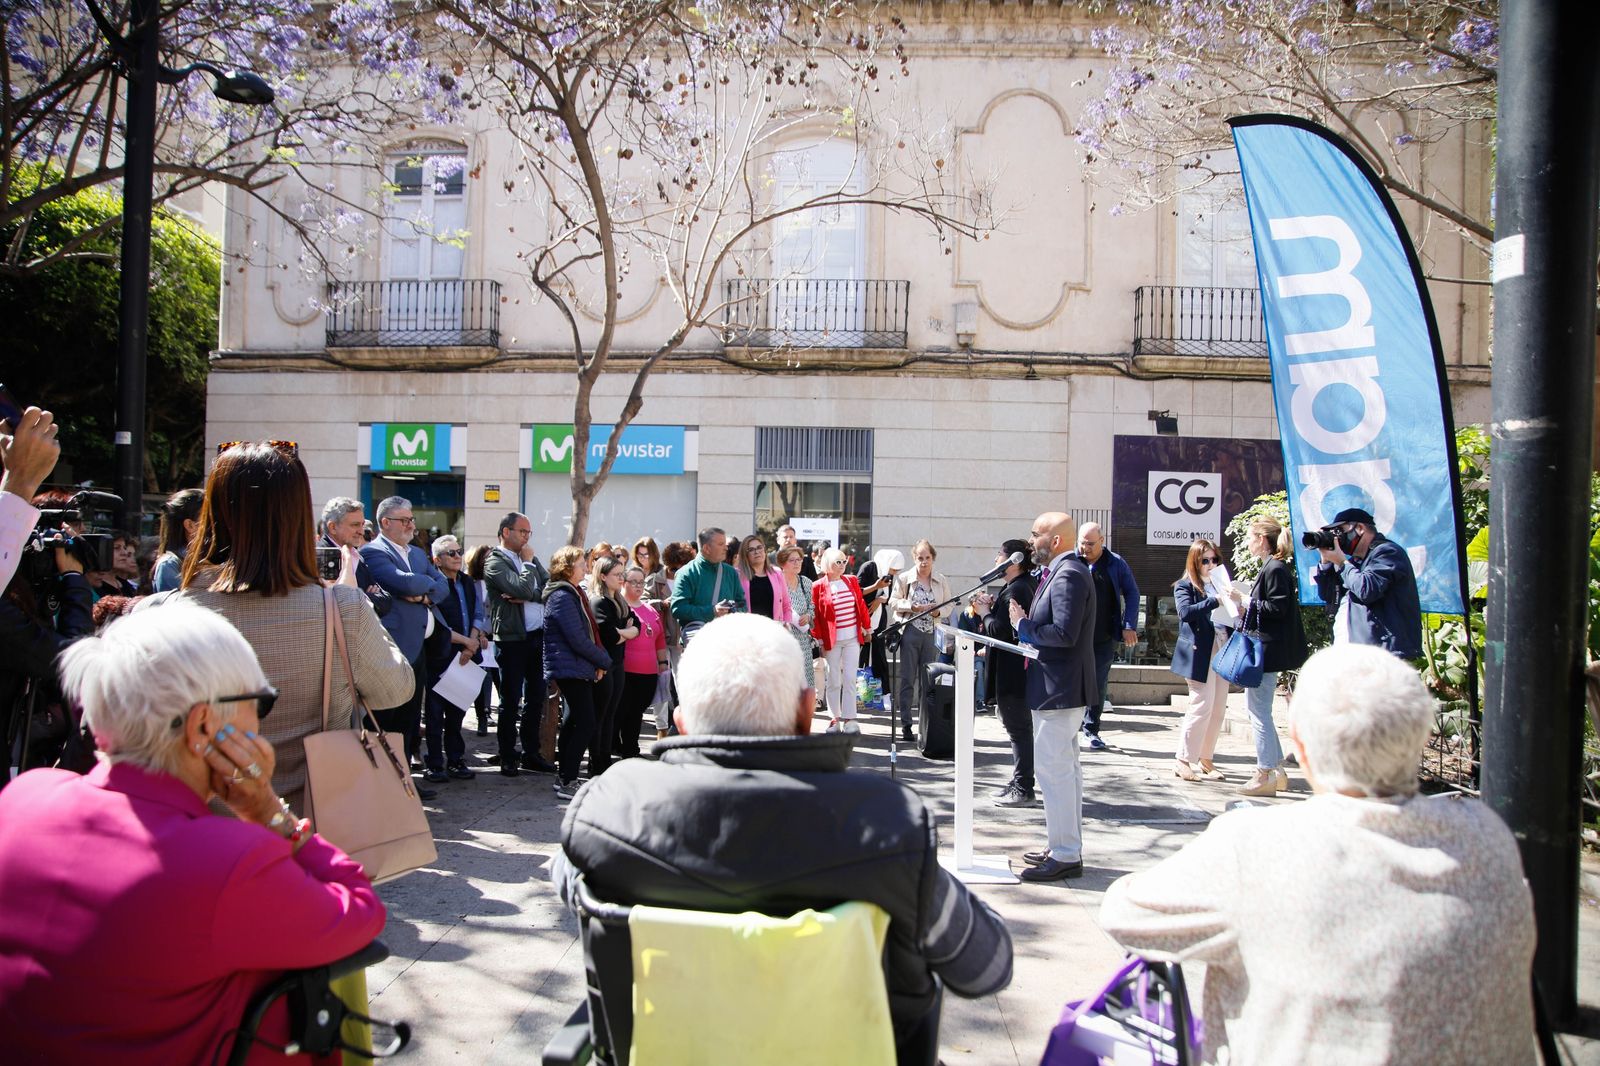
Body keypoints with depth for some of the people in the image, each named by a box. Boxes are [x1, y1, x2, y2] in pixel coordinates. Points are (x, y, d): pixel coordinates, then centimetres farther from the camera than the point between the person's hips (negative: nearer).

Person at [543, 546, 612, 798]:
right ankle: (568, 782, -8)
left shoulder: (574, 593, 16)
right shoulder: (562, 597, -16)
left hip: (579, 670, 10)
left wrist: (600, 659, 3)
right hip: (572, 670, -10)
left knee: (574, 722, 14)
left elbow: (589, 632, 19)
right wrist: (604, 661, -9)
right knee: (585, 724, -12)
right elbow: (578, 640, -21)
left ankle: (564, 777, 22)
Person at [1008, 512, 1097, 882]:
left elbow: (1064, 633, -27)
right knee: (1064, 768, 17)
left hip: (1059, 689, -11)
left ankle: (1065, 855, -2)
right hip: (1060, 688, 11)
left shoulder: (1068, 575, -18)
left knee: (1053, 769, -8)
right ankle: (1066, 847, 27)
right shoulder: (1064, 572, 14)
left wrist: (1023, 625, -15)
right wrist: (1026, 622, 5)